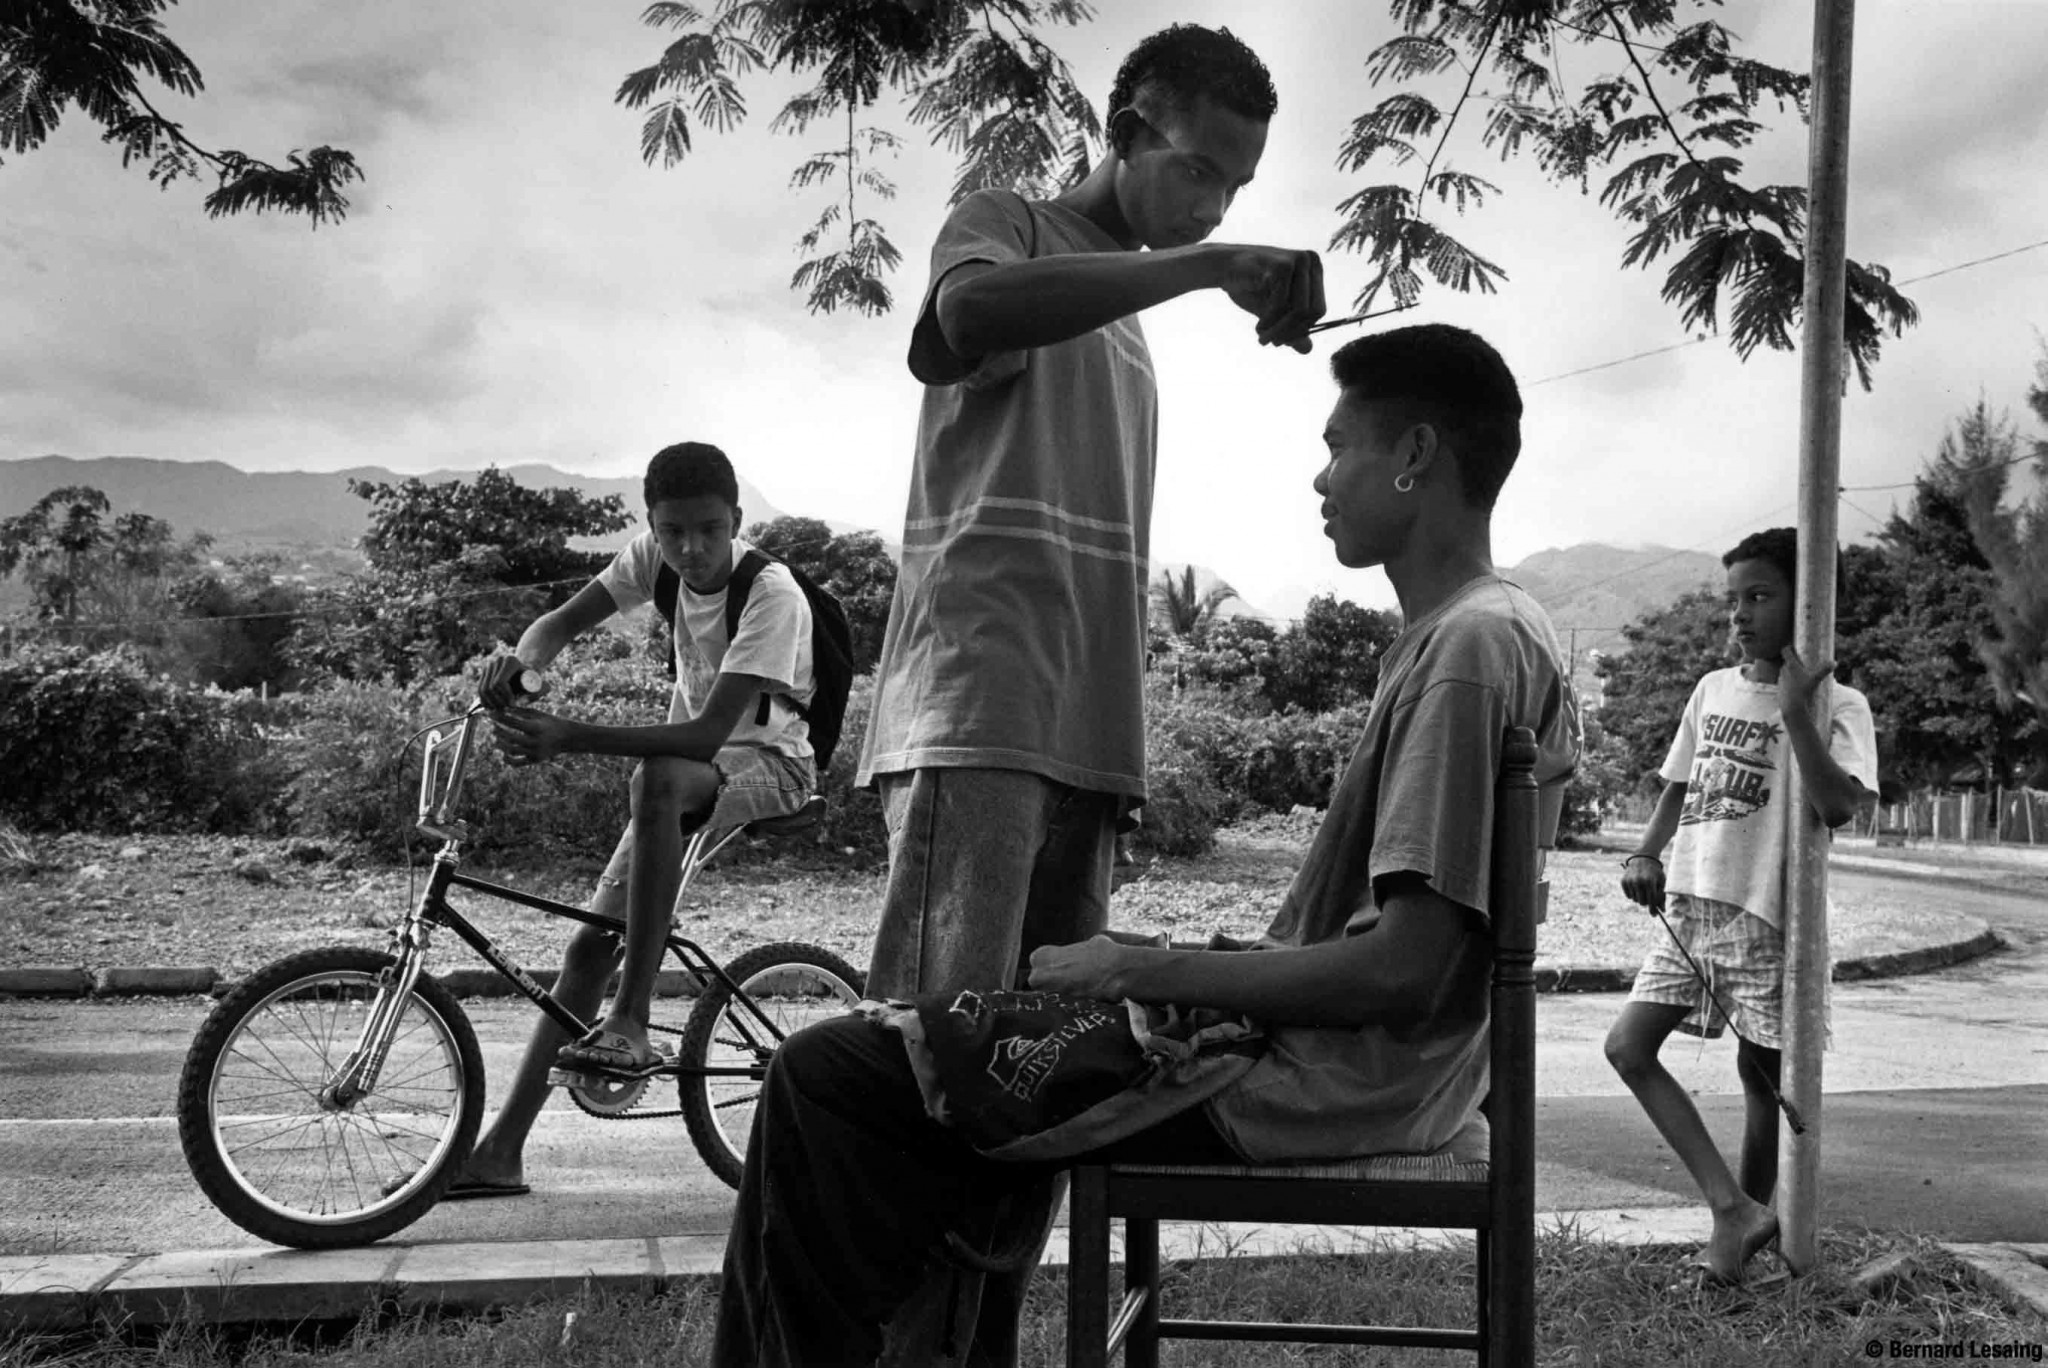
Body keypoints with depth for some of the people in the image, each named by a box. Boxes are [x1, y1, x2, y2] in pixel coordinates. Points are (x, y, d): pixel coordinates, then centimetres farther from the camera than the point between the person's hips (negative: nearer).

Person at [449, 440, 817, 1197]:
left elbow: (706, 732, -35)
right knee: (590, 941, -2)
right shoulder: (652, 558, -7)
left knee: (658, 777, -40)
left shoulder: (771, 593, -27)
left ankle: (630, 1022, -35)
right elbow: (561, 623, -6)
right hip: (693, 760, 6)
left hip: (769, 761, -6)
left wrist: (569, 737, -43)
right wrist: (516, 664, -31)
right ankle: (501, 1150, 5)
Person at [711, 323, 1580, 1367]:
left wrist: (1143, 971, -15)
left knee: (825, 1080, -12)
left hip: (1309, 1086, -11)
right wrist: (1159, 961, 11)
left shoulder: (1470, 646, -16)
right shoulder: (1501, 633, 15)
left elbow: (1406, 970, -24)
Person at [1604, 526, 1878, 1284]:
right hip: (1688, 909, 6)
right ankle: (1735, 1210, -1)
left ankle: (1748, 1211, 29)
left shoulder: (1838, 704, -5)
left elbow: (1837, 806, -22)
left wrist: (1793, 709, -22)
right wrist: (1645, 855, 3)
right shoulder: (1712, 689, 10)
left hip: (1765, 916, -5)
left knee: (1759, 1073, 6)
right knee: (1628, 1047, -4)